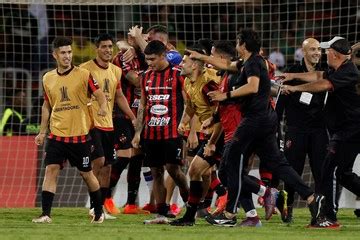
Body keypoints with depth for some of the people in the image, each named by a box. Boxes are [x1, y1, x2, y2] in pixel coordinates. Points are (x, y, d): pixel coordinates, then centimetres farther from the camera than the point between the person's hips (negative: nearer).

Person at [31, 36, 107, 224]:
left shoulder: (83, 75, -5)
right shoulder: (48, 78, 7)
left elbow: (100, 95, -5)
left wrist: (103, 107, -28)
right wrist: (42, 132, 15)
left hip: (80, 135, -3)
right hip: (56, 135, 3)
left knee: (86, 173, 7)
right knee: (51, 170, -10)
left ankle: (99, 212, 25)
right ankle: (46, 214, -11)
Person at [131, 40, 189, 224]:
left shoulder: (177, 74, -5)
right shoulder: (147, 76, 11)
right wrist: (138, 132, 12)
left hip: (172, 131, -5)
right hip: (151, 132, 5)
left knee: (172, 168, -12)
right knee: (156, 173, 5)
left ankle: (190, 201, 11)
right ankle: (161, 214, 9)